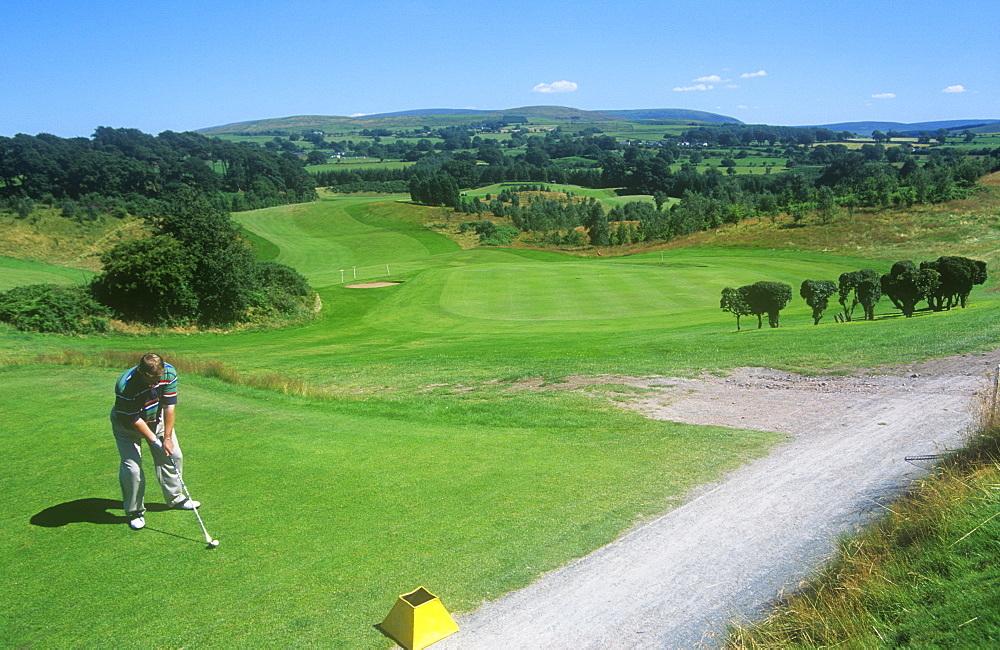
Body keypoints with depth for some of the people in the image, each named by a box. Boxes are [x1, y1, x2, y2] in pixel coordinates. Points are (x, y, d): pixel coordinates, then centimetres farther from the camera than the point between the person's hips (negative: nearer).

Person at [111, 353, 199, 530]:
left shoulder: (169, 373, -25)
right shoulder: (125, 385, -37)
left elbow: (169, 406, -18)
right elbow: (133, 419, -26)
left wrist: (167, 437, -17)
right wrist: (154, 440, -22)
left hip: (156, 419, 5)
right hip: (127, 424, -4)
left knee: (173, 455, 5)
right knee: (132, 466, -12)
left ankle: (175, 497, 24)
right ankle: (134, 512, 4)